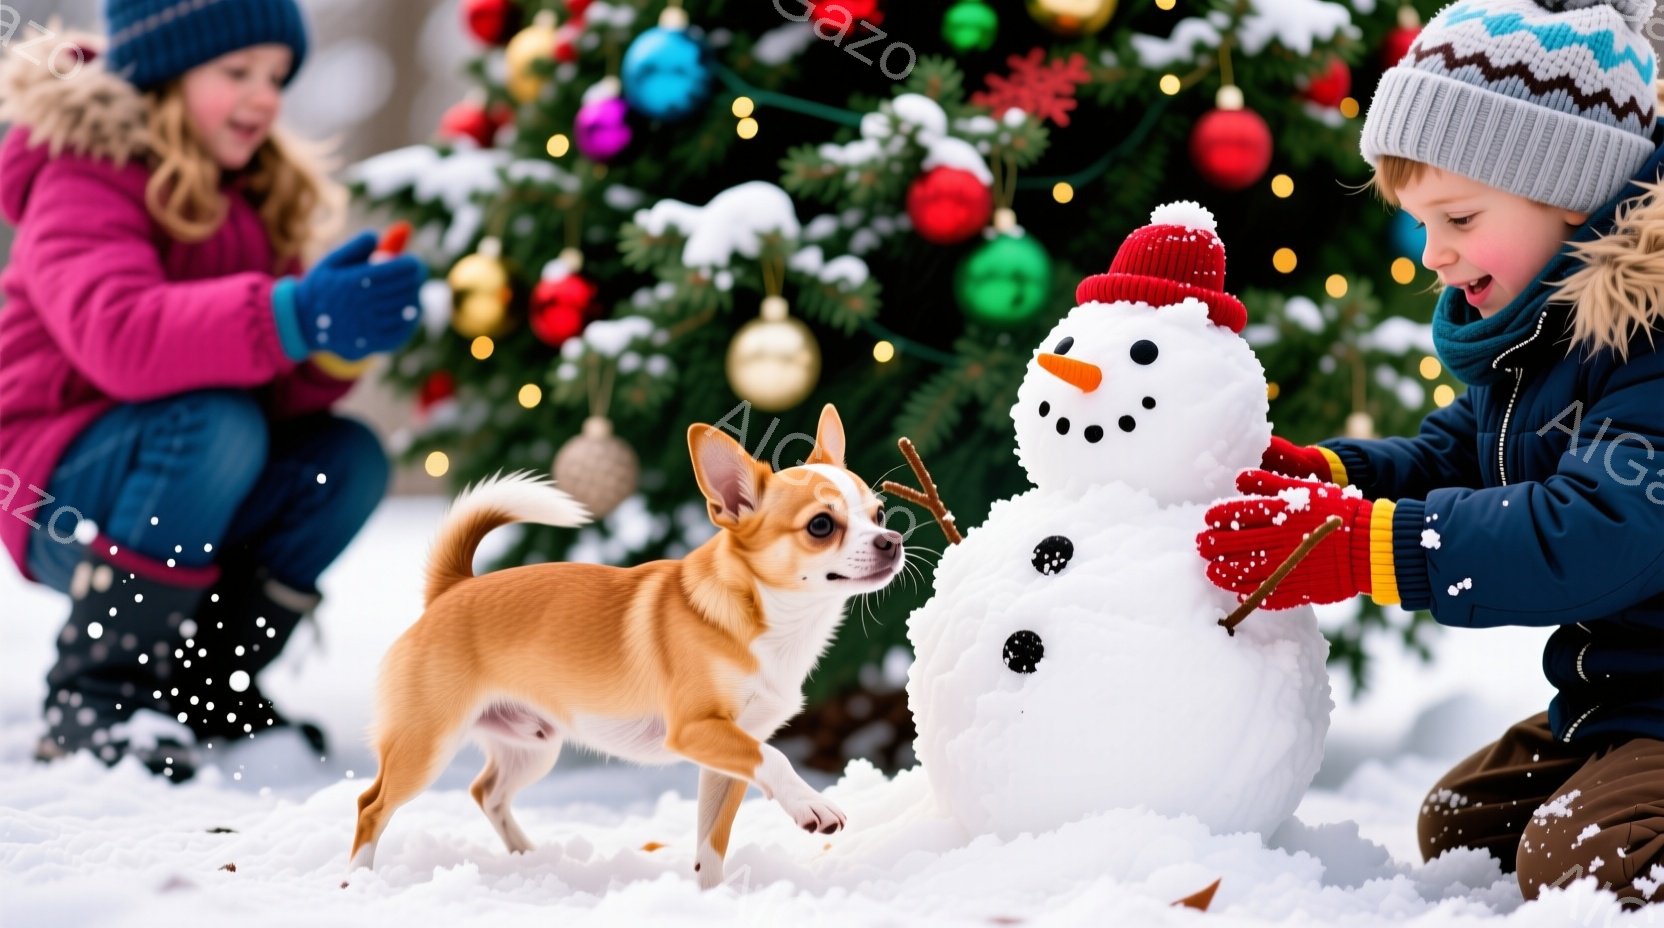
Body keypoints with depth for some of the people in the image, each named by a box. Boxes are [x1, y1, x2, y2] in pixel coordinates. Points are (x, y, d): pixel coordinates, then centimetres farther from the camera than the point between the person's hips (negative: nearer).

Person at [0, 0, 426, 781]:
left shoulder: (255, 196, 9)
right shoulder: (84, 181, -15)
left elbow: (283, 395, 1)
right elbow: (119, 338, -36)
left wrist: (338, 347, -22)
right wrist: (293, 315, -46)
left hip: (168, 501, 7)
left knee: (349, 458, -11)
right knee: (216, 424, -32)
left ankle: (207, 686, 1)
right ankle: (92, 694, -21)